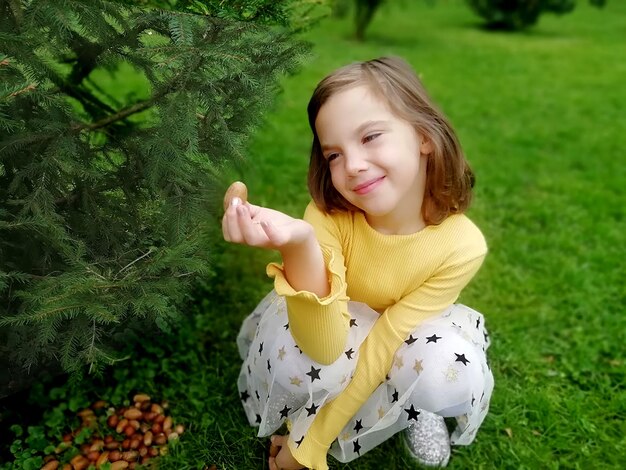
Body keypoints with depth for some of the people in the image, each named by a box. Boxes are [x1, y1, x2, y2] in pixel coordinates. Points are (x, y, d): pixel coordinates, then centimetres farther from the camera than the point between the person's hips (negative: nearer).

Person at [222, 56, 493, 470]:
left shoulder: (461, 245, -28)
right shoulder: (328, 216, -29)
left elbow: (381, 346, -26)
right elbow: (324, 346, -41)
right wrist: (300, 246, -58)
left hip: (405, 338, 0)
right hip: (330, 332, 1)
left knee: (452, 376, -33)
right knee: (294, 351, -32)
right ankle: (402, 411, -3)